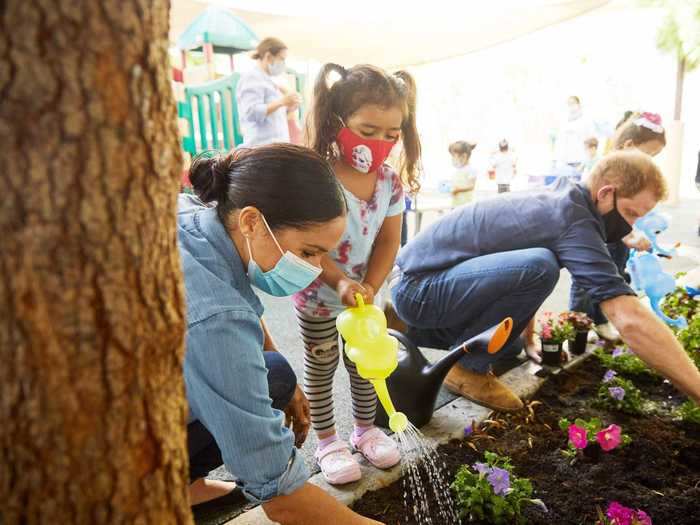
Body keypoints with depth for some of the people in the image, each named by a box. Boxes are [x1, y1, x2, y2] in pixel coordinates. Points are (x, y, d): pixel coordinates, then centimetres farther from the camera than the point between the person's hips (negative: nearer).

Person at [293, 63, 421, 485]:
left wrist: (369, 287, -18)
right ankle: (327, 441, 30)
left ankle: (366, 428, 40)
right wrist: (340, 283, -36)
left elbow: (389, 242, -7)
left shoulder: (391, 181, -10)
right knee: (321, 367, 12)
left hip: (363, 294, 5)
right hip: (318, 295, -4)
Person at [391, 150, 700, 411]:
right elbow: (631, 320, -28)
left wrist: (529, 337, 20)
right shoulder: (573, 220, -21)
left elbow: (522, 278, 23)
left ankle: (419, 331, 25)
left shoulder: (555, 202, 9)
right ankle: (467, 368, -11)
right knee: (540, 267, -28)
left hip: (416, 285, 10)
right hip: (416, 289, -10)